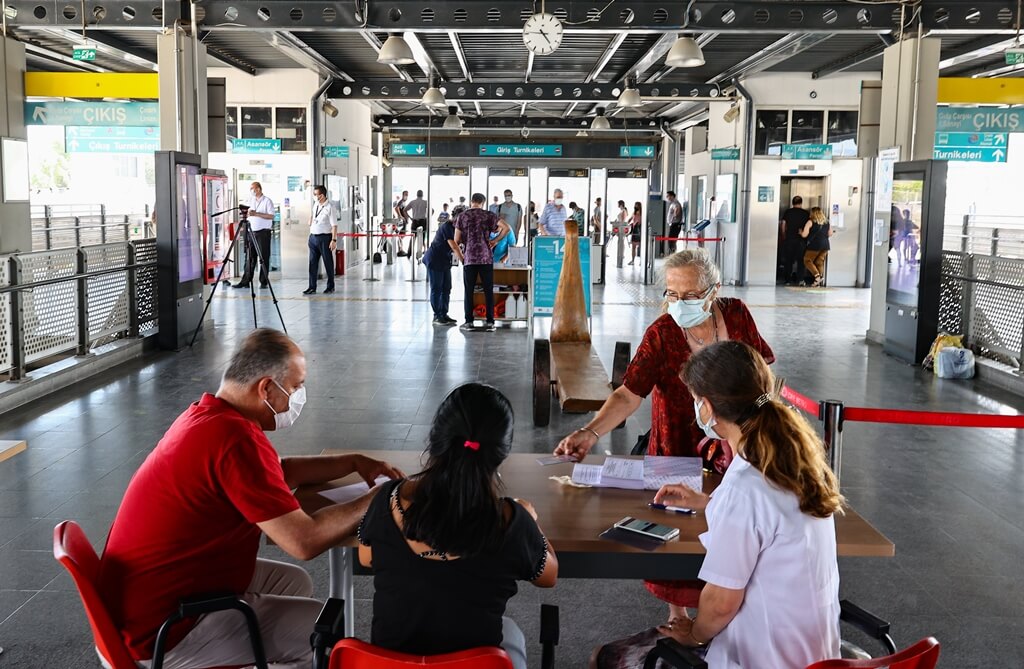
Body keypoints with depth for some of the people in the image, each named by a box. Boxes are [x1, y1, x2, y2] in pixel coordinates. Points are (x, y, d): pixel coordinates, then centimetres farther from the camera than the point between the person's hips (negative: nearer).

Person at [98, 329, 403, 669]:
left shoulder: (209, 417, 6)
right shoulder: (236, 438, -26)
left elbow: (280, 472, 22)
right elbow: (304, 541, -26)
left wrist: (352, 463, 14)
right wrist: (375, 501, -12)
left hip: (150, 595, 10)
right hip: (164, 628, -10)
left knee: (293, 583, 19)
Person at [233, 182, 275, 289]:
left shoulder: (267, 201, -3)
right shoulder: (251, 200, 16)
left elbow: (271, 216, -11)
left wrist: (256, 214, -17)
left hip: (263, 232, -6)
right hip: (252, 232, 6)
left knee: (264, 258, -2)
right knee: (250, 257, 4)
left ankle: (263, 282, 4)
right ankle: (245, 281, 4)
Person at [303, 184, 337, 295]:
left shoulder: (329, 207, -14)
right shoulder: (315, 204, 8)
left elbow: (334, 225, -16)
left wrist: (334, 240, -21)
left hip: (324, 238, -7)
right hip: (313, 236, 7)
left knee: (328, 262, 4)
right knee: (312, 262, 5)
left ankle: (330, 286, 17)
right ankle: (312, 287, 8)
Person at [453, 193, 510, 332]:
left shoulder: (462, 216, 6)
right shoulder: (488, 215, 4)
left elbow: (456, 241, 5)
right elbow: (506, 228, -6)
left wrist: (461, 257, 16)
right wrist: (495, 240, 6)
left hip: (469, 258, 0)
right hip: (486, 258, 0)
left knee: (468, 291, 6)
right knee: (488, 291, 3)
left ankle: (469, 322, 7)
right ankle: (490, 322, 2)